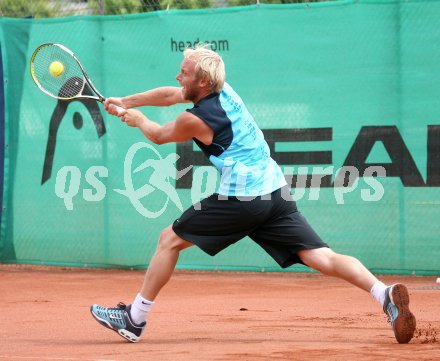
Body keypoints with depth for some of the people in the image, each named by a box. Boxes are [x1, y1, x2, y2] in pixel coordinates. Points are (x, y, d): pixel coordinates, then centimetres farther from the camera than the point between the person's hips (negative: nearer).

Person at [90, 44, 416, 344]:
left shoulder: (196, 120, -8)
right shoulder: (224, 90, 12)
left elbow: (159, 135, 15)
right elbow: (170, 95, 30)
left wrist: (138, 119, 35)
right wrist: (127, 102, 33)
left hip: (240, 199, -7)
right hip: (277, 192, 7)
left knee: (170, 239, 9)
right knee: (323, 258, -4)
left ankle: (135, 319, 14)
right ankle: (385, 294, -25)